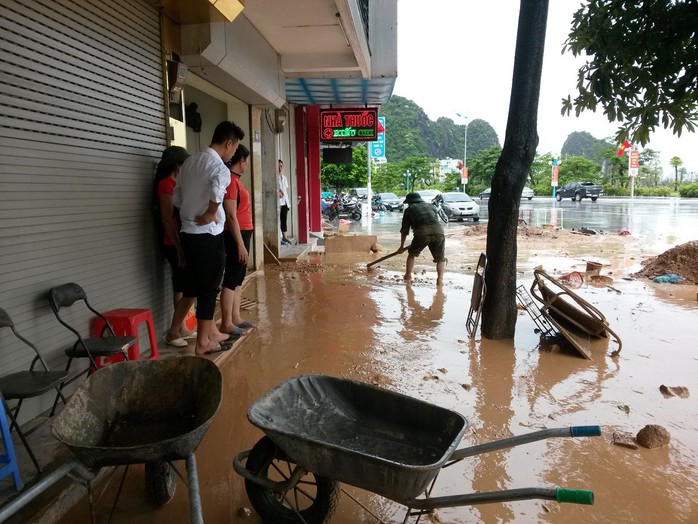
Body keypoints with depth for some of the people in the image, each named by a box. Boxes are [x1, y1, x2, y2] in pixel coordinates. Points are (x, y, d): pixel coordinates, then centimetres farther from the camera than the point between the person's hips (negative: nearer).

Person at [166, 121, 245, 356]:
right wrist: (210, 214, -21)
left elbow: (176, 197, 14)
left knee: (194, 284, 19)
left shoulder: (189, 162, 11)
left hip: (188, 233, 8)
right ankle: (203, 343, 16)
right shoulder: (219, 167, -15)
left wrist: (192, 213, 12)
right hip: (208, 236, -8)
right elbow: (216, 193, -38)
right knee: (209, 289, 5)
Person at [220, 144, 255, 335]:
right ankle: (226, 324, 2)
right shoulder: (230, 180, -16)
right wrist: (240, 244, -21)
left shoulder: (235, 179, 14)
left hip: (242, 233, 10)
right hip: (236, 235, -10)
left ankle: (235, 318, 21)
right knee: (231, 278, -5)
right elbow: (231, 216, -20)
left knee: (238, 278, 13)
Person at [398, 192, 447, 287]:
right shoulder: (430, 206, 33)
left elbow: (404, 230, 24)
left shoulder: (409, 210, 24)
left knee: (412, 254, 22)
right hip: (439, 231, 2)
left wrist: (402, 246, 32)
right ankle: (440, 279, -2)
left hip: (422, 232, -2)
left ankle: (408, 276, 21)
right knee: (441, 258, 15)